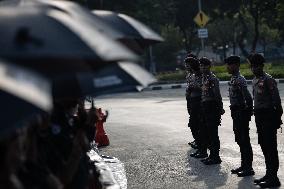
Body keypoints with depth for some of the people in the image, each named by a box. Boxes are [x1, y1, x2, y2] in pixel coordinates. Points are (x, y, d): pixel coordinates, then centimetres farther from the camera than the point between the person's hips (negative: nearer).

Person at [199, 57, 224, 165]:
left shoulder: (212, 79, -15)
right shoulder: (204, 77, 13)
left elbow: (217, 95, -17)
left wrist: (220, 108, -18)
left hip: (212, 107, -10)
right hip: (205, 107, 10)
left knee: (213, 133, -5)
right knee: (208, 133, 14)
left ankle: (216, 157, 0)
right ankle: (212, 155, 23)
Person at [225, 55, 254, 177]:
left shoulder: (240, 80, -18)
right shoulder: (232, 79, 11)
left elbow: (248, 98, -23)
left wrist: (249, 112, -19)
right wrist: (234, 112, 15)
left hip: (242, 112, -10)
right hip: (236, 113, 10)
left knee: (245, 140, -4)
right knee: (239, 140, 16)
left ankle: (249, 168, 3)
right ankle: (244, 165, 25)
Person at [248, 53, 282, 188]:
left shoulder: (268, 80, -14)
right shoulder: (255, 80, 13)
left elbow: (276, 100, -16)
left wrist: (277, 117, -16)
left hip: (269, 117, -9)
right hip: (259, 117, 9)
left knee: (271, 148, -5)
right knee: (264, 146, 14)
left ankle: (273, 178, -1)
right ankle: (269, 174, 24)